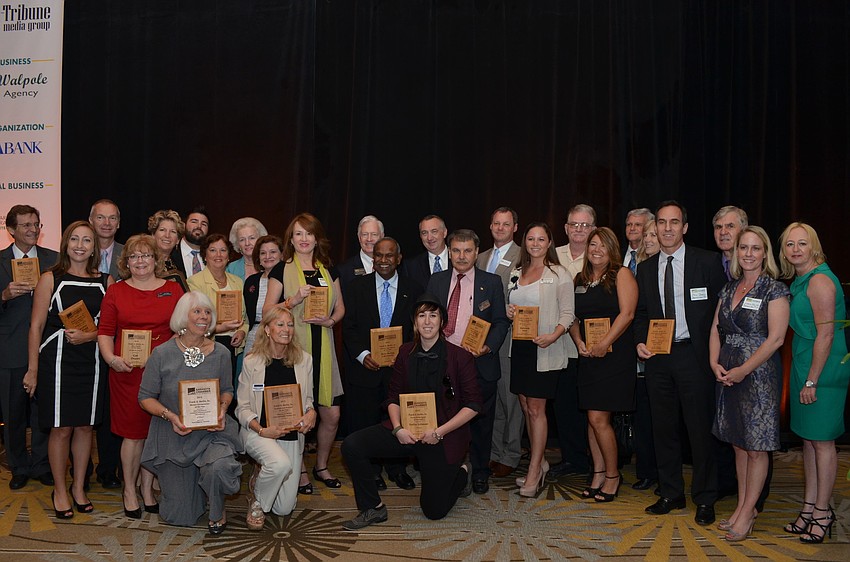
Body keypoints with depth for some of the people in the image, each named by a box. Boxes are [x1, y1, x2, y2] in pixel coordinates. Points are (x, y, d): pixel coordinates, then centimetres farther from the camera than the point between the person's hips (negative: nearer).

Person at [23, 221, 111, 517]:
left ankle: (79, 488, 25)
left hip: (91, 362, 3)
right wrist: (33, 369, -5)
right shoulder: (50, 279, -1)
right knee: (61, 428, 2)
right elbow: (36, 326, -2)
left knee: (85, 426, 10)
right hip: (58, 360, -3)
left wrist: (89, 335, -12)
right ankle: (60, 491, 19)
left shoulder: (105, 281, 6)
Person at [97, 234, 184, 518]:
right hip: (128, 372, -1)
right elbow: (105, 332, 4)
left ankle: (147, 488, 22)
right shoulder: (115, 292, 7)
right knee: (133, 433, 2)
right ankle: (129, 491, 18)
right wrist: (112, 358, -13)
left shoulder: (173, 289, 9)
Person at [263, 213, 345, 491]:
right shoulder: (281, 270, 1)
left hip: (323, 350, 4)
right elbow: (267, 312, -2)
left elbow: (340, 307, 16)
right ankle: (299, 470, 20)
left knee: (332, 415, 4)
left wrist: (330, 320, -4)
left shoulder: (329, 270, 13)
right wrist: (294, 300, -16)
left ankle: (321, 466, 26)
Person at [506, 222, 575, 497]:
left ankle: (534, 472, 1)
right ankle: (540, 463, 24)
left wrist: (553, 335, -23)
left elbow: (568, 314, -7)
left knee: (536, 409, -6)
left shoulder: (559, 274, -3)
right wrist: (508, 312, -3)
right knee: (526, 406, 10)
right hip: (519, 346, 6)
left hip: (544, 349, -6)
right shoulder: (516, 274, 13)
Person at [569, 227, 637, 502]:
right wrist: (579, 342, -4)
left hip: (615, 355, -6)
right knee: (593, 418, 9)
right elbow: (573, 317, 14)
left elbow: (627, 313, -12)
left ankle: (612, 475, 10)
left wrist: (604, 343, -18)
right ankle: (598, 473, 20)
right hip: (589, 356, 6)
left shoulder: (621, 274, -3)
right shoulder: (580, 279, 14)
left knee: (598, 418, -7)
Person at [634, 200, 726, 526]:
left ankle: (705, 500, 15)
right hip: (657, 357, 4)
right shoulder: (646, 269, 11)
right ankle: (671, 494, 25)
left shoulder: (707, 262, -2)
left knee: (700, 429, 1)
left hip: (694, 355, -4)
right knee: (663, 428, 11)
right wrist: (640, 341, 0)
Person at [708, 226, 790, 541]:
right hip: (727, 374, 6)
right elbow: (716, 329, 12)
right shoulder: (729, 289, 11)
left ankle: (747, 512, 10)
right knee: (738, 443, 12)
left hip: (759, 373, -6)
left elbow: (775, 338, -14)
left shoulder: (775, 289, -7)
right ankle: (742, 506, 22)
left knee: (756, 447, 1)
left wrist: (743, 370, -16)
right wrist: (715, 363, -4)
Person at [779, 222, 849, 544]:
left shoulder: (819, 279, -15)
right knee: (808, 438, 13)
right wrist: (803, 378, 13)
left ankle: (822, 511, 11)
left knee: (821, 439, 0)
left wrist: (812, 381, -18)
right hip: (804, 366, 9)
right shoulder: (799, 281, 13)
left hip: (824, 369, -9)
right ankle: (810, 506, 22)